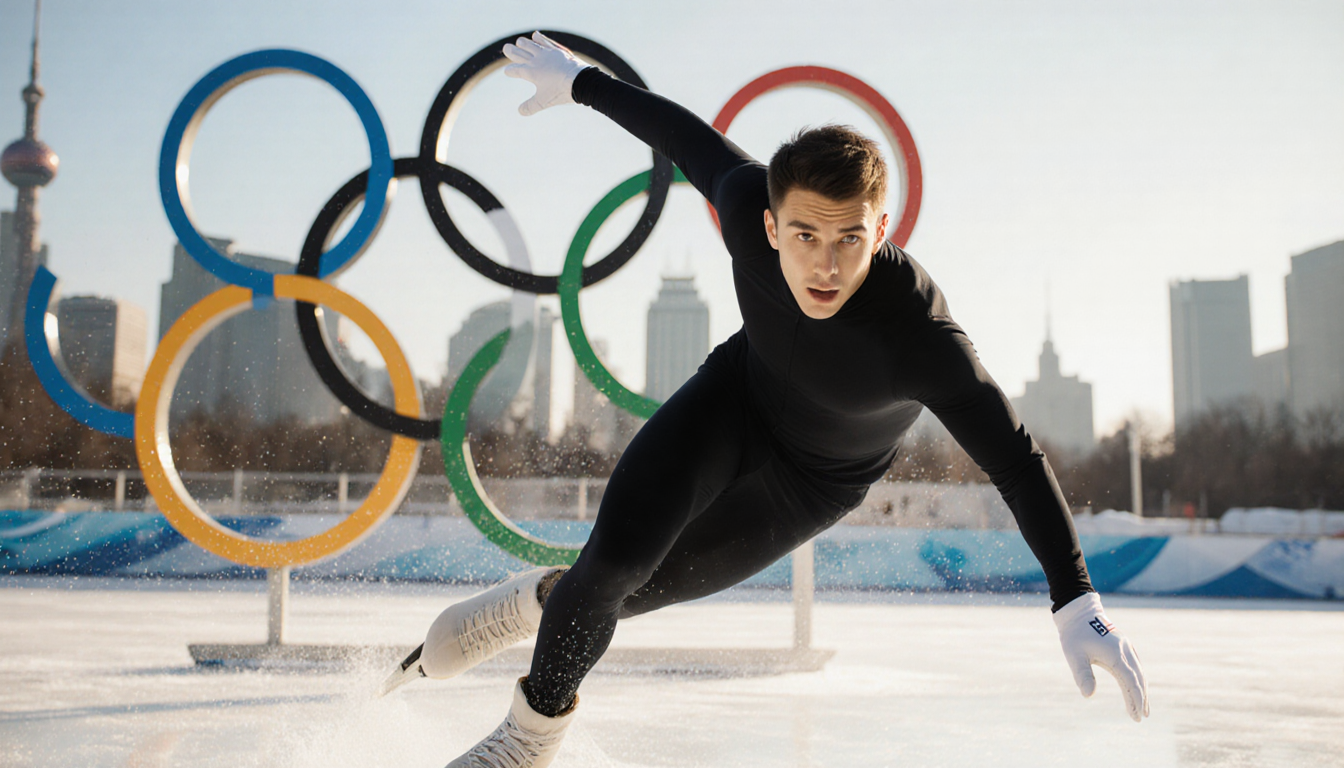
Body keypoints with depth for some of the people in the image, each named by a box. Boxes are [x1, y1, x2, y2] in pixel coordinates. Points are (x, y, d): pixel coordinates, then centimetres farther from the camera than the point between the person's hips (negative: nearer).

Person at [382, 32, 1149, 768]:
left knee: (648, 586, 2)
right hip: (739, 389, 2)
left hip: (817, 477, -2)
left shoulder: (919, 338, -40)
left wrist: (1077, 603, -42)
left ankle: (545, 600, 37)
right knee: (619, 553, -15)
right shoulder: (750, 201, -30)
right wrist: (581, 81, 4)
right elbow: (684, 132, -11)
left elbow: (1015, 458, -35)